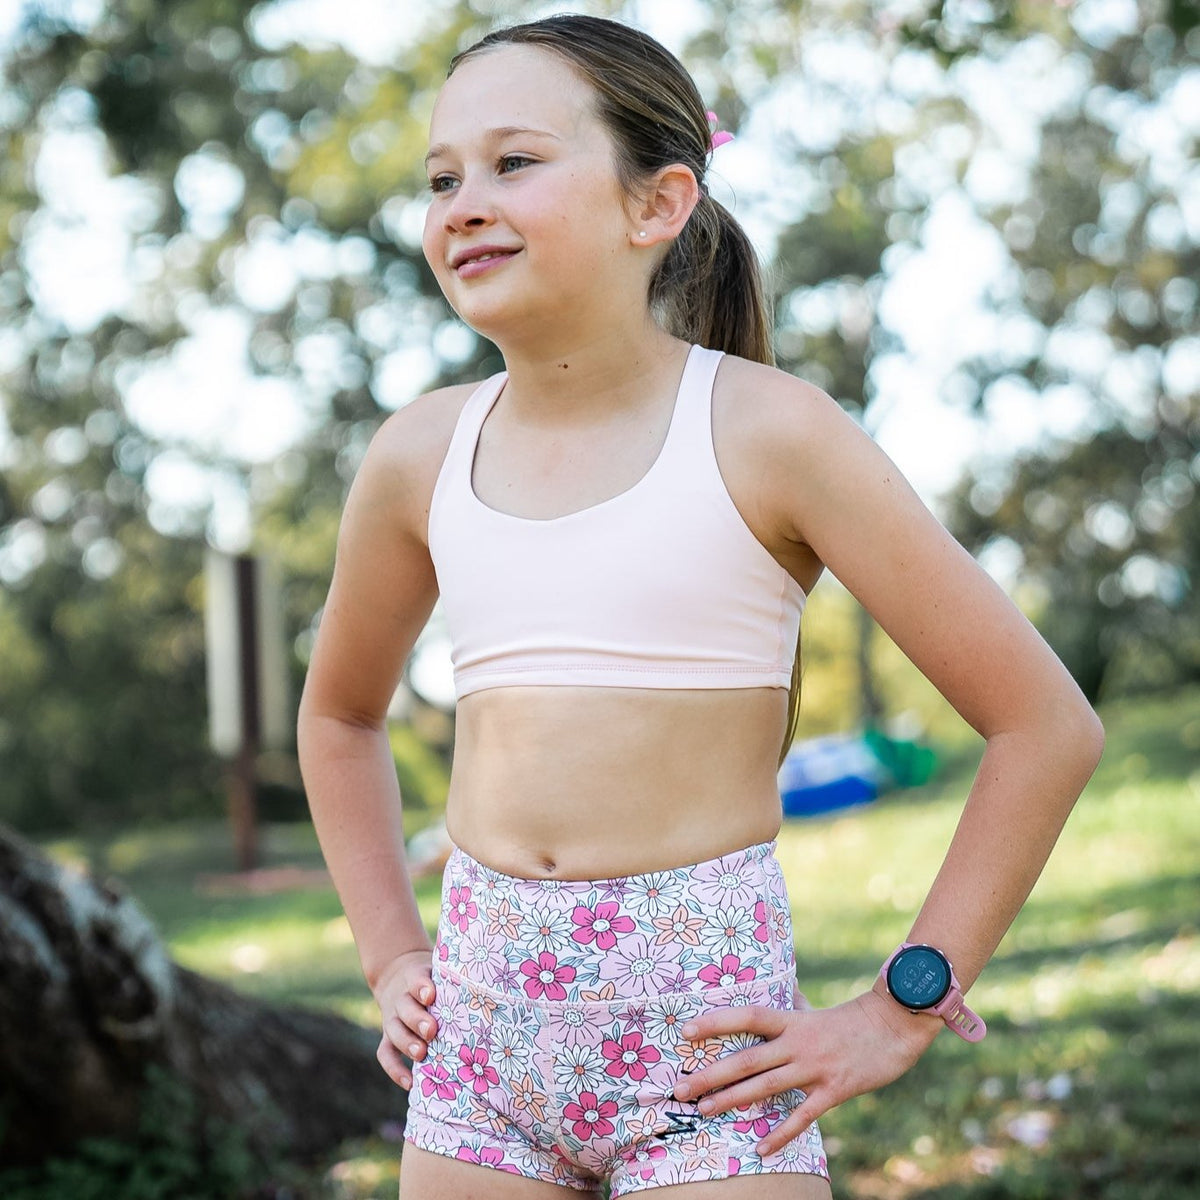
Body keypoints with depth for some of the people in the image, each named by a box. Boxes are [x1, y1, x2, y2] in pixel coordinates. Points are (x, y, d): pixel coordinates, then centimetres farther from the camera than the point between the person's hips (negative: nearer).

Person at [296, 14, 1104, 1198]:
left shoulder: (762, 431, -8)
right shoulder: (419, 456, 5)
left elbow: (1047, 723, -7)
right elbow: (339, 713, 24)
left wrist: (902, 1009, -7)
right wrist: (391, 958, 15)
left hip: (700, 1030, -4)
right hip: (481, 1020, 4)